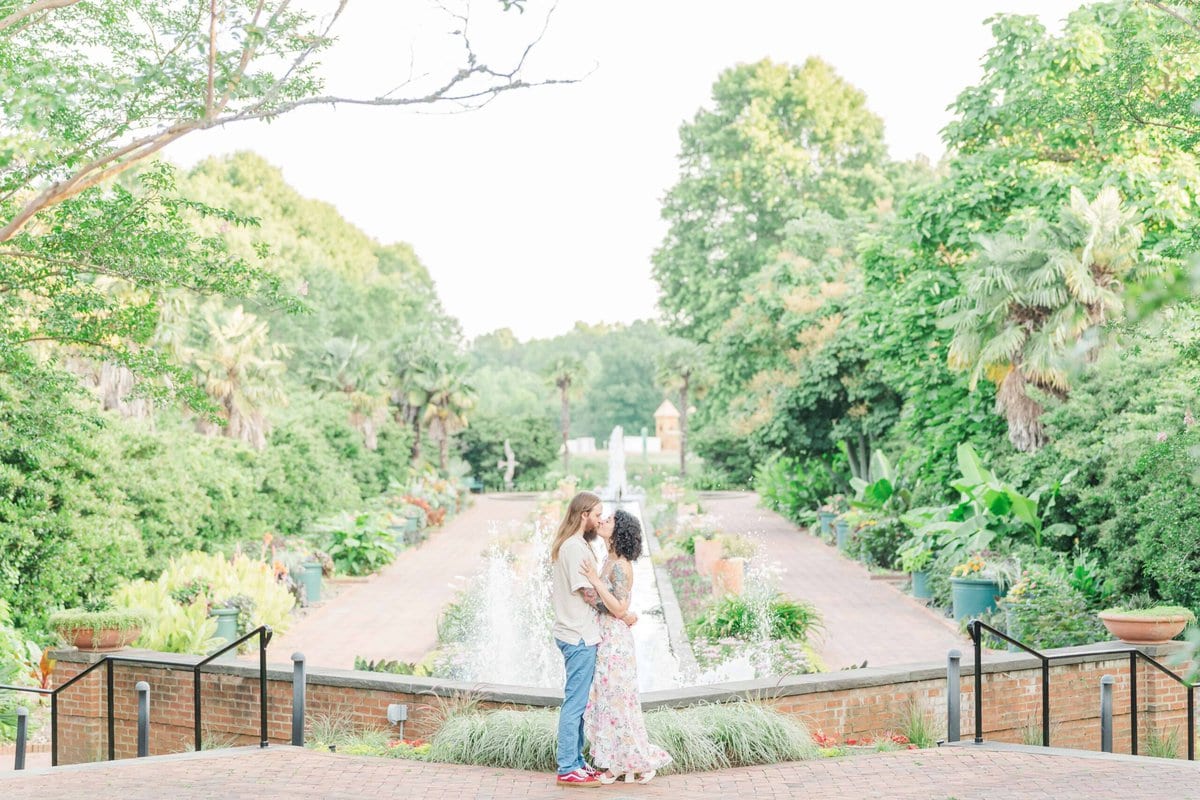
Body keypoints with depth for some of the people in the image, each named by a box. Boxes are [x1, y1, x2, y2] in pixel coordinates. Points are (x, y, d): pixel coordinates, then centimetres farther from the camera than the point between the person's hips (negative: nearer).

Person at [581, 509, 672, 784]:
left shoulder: (620, 566, -17)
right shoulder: (609, 561, 11)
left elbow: (620, 609, -20)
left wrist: (596, 581, -23)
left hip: (615, 641, -9)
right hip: (605, 638, 9)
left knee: (618, 703, -2)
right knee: (606, 702, 11)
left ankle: (644, 760, 9)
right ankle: (619, 764, 18)